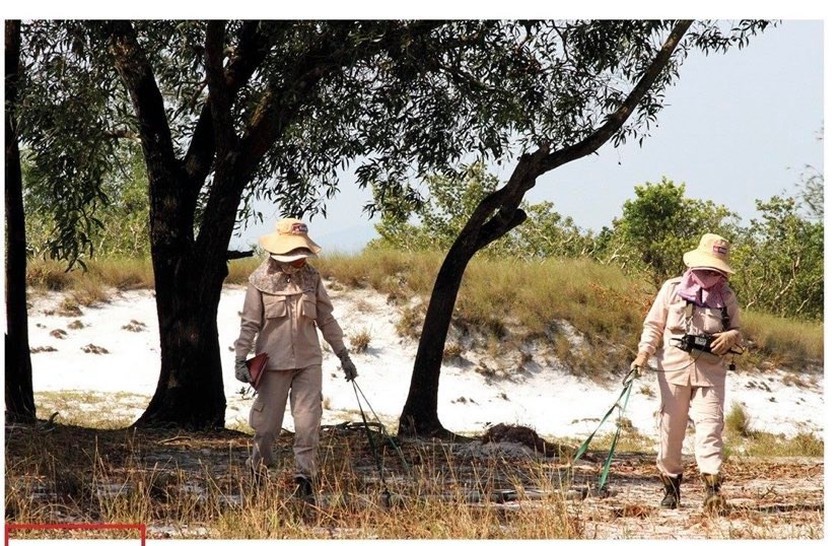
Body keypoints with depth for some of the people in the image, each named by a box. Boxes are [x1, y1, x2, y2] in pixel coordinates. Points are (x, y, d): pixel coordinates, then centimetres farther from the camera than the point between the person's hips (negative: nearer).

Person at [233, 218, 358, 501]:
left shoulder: (311, 276, 5)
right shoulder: (260, 279, -4)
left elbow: (326, 319, 12)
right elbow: (249, 323, -2)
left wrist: (343, 355, 13)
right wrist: (241, 359, -7)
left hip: (308, 361, 2)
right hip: (274, 362, -2)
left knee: (308, 422, -6)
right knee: (267, 423, 5)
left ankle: (305, 478, -1)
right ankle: (258, 473, 26)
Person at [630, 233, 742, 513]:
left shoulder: (727, 297, 8)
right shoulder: (672, 288, 3)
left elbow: (737, 331, 17)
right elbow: (654, 325, 7)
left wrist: (731, 336, -8)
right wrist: (644, 353, -8)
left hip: (710, 371, 0)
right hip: (674, 366, 0)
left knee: (710, 425, -12)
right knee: (670, 428, 6)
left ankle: (713, 488, -18)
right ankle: (670, 485, 20)